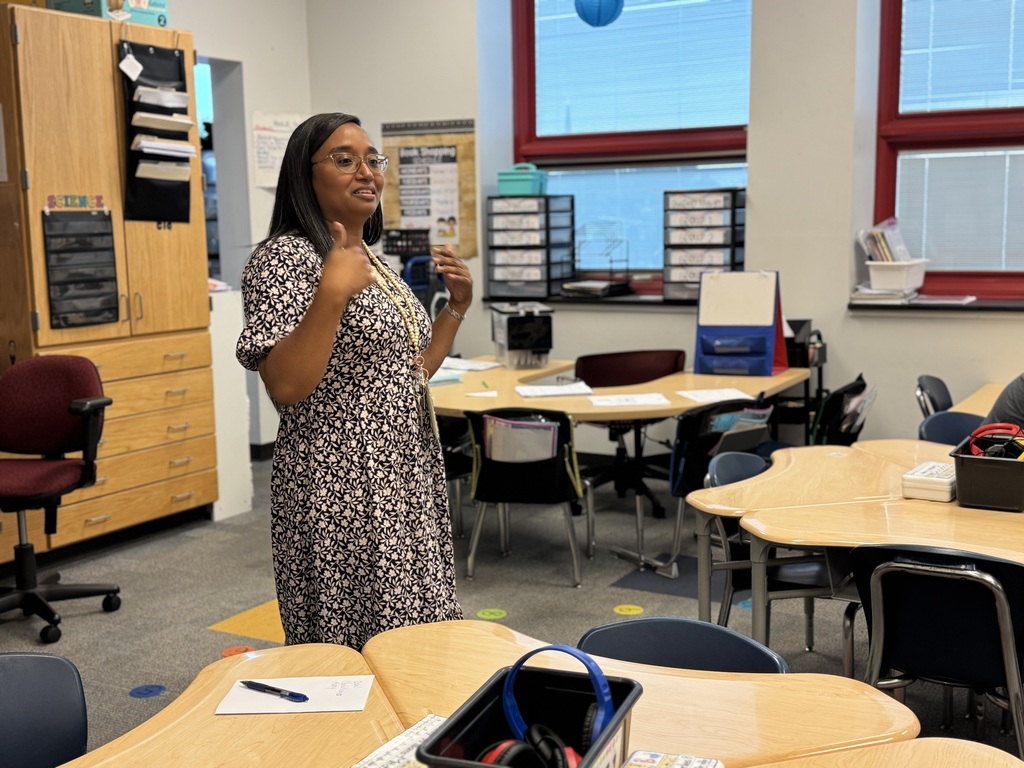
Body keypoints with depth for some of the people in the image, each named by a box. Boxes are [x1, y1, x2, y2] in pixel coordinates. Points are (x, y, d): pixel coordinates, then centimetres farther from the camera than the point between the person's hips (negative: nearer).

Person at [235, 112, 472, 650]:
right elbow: (285, 387, -22)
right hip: (340, 494, -8)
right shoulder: (284, 257, -11)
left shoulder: (375, 262, 15)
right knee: (354, 648, -1)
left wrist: (457, 307, 11)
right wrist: (332, 292, -29)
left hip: (406, 483, 8)